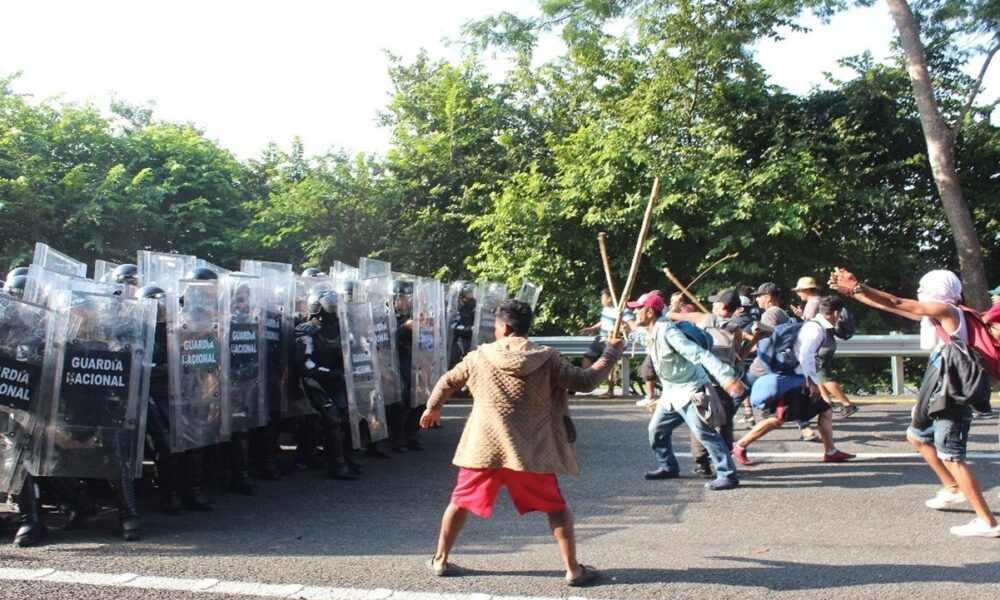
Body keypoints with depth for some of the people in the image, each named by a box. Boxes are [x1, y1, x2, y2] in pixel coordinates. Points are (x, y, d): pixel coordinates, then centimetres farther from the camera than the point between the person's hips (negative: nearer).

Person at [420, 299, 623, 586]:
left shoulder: (479, 357, 2)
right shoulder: (547, 358, -5)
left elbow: (448, 382, 16)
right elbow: (585, 381, -1)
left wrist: (432, 408, 35)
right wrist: (611, 351, 12)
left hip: (484, 447, 1)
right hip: (531, 451, -1)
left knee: (460, 502, 20)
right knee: (556, 507, 15)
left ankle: (440, 560, 30)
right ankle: (574, 570, 16)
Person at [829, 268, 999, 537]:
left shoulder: (947, 310, -12)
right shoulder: (937, 315, 13)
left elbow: (896, 304, -15)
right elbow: (892, 306, 12)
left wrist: (857, 287, -14)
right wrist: (852, 291, 10)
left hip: (952, 399, -10)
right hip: (939, 397, 10)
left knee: (950, 457, -11)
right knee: (917, 436, 25)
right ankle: (952, 489, 35)